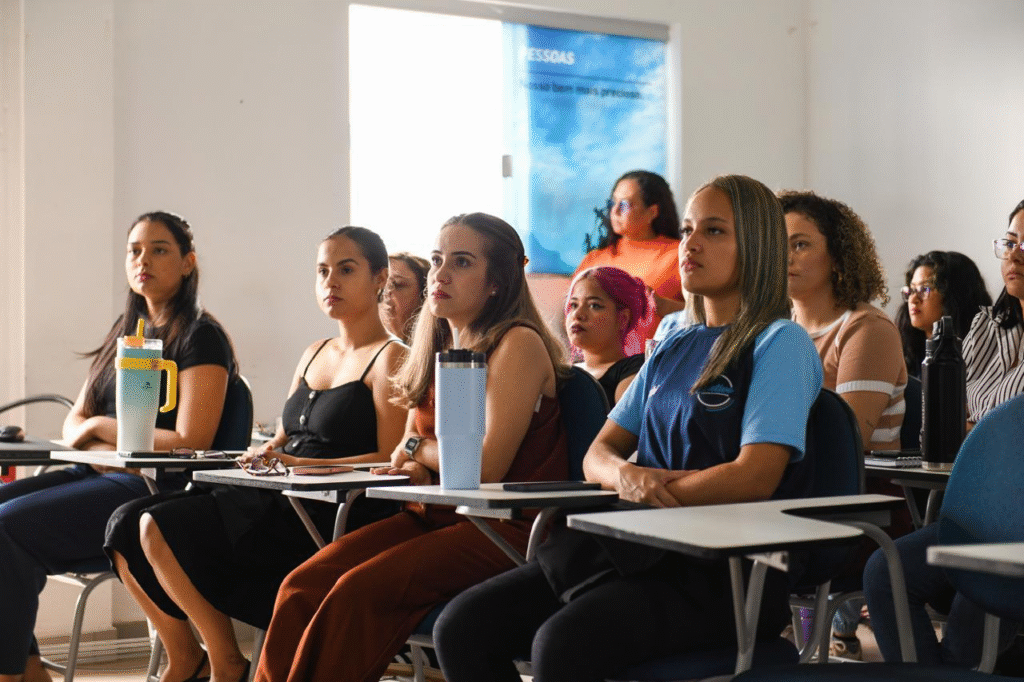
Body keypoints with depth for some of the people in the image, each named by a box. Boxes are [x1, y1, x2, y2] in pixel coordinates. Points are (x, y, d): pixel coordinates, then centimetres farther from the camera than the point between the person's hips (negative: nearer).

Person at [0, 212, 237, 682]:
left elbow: (190, 442, -14)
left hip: (154, 487, -8)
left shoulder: (200, 338, -5)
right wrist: (113, 449, -8)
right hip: (97, 477, 9)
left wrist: (100, 427, -5)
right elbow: (73, 424, 17)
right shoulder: (124, 333, 20)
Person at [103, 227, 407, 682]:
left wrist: (302, 463, -21)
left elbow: (390, 460, -13)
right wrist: (256, 456, 2)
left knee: (163, 525, -22)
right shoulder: (313, 354, 22)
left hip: (328, 520, -9)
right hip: (275, 501, 9)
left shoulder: (390, 359, -4)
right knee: (127, 523, -7)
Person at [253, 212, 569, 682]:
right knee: (302, 586, -14)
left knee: (360, 590, -28)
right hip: (438, 519, 8)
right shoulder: (437, 349, 17)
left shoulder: (518, 344, -9)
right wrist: (413, 471, -3)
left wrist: (419, 449, 1)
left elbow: (487, 467, -17)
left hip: (505, 529, -7)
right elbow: (407, 452, 21)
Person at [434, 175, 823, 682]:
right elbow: (599, 453, 16)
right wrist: (628, 477, -8)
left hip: (724, 569, -7)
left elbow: (754, 478, -14)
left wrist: (653, 494, -6)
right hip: (639, 552, 7)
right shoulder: (673, 349, 20)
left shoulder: (780, 344, -2)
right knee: (461, 627, -10)